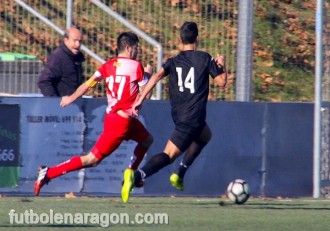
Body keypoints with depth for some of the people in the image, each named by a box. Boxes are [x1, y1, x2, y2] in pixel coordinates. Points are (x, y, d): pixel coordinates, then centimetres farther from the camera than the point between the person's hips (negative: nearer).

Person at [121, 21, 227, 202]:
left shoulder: (173, 62, 9)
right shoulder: (205, 59, -1)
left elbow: (157, 76, -8)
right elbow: (221, 81, -1)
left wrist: (140, 99, -12)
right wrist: (222, 65, 19)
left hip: (178, 113, 6)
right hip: (193, 117, -6)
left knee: (205, 135, 34)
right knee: (168, 154, -10)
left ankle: (180, 175, 22)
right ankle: (137, 175, -35)